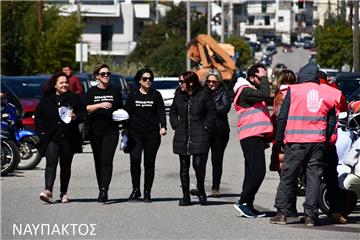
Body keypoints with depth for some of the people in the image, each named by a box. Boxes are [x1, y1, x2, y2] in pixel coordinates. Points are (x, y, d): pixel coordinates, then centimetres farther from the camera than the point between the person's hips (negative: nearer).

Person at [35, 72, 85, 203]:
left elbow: (83, 112, 4)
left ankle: (64, 192, 19)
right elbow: (38, 117, 11)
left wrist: (76, 117, -16)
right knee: (51, 163, -15)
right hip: (51, 138, -1)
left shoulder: (74, 98, 5)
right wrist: (42, 132, 1)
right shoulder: (46, 100, 6)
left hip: (68, 138, 1)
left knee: (66, 166, 9)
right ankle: (48, 190, -26)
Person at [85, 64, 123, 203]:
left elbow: (120, 108, 16)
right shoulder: (92, 91, 7)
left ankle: (104, 191, -22)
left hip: (111, 130, -2)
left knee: (106, 160, -14)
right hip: (95, 131, 2)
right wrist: (100, 105, -19)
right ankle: (101, 190, 15)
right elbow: (86, 108, -5)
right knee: (98, 161, 7)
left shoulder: (115, 91, 8)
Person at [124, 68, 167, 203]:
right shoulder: (133, 95, 9)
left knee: (149, 163, 3)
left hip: (152, 134, 0)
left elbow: (161, 112, 4)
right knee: (135, 159, -15)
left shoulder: (156, 95, 8)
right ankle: (136, 190, -4)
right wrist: (125, 130, 3)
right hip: (135, 133, 0)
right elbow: (127, 113, 10)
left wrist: (163, 127, -11)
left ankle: (147, 192, 10)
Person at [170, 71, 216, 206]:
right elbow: (173, 112, 21)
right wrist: (176, 125, 8)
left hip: (199, 136, -4)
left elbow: (212, 112, 2)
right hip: (182, 136, 4)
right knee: (184, 167, 5)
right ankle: (186, 196, 12)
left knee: (199, 164, -11)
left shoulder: (204, 94, -4)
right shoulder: (179, 95, 8)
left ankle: (201, 190, 15)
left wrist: (205, 126, -5)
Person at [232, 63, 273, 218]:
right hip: (251, 137, -10)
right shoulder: (245, 91, -8)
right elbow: (264, 94, -25)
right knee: (258, 171, -15)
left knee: (253, 172, 9)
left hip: (257, 137, 10)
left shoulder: (252, 91, 25)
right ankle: (243, 202, -12)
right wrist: (264, 78, -11)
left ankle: (247, 205, 11)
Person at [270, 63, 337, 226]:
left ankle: (283, 213, 4)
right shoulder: (327, 94, 9)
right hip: (318, 142, 3)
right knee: (314, 178, 5)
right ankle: (311, 216, 2)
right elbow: (331, 122, 11)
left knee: (288, 177, 4)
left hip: (296, 141, -3)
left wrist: (278, 140, 5)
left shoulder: (293, 90, -1)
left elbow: (282, 117, -1)